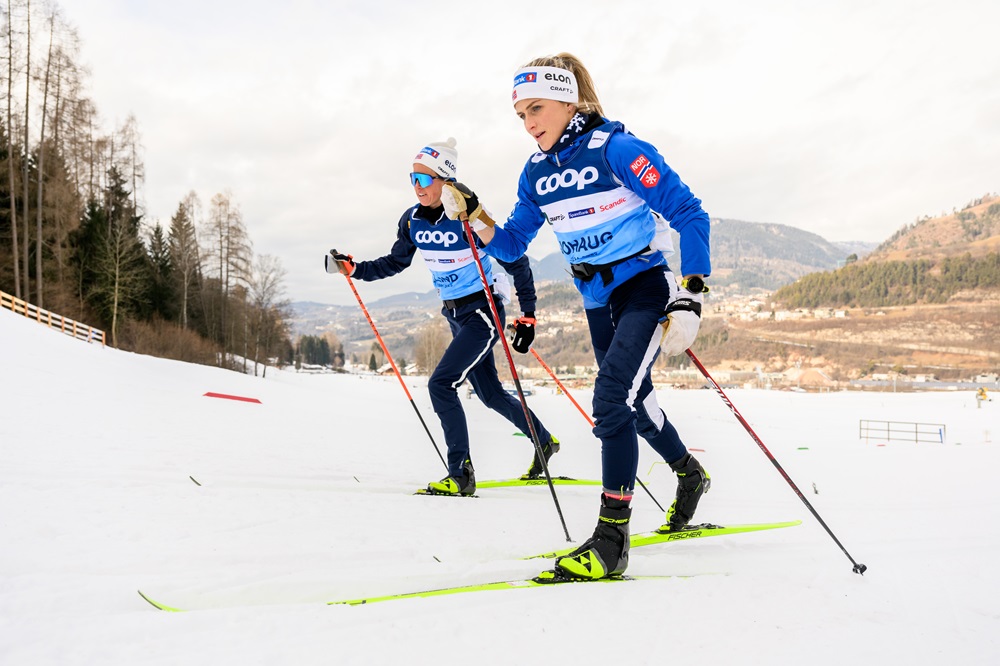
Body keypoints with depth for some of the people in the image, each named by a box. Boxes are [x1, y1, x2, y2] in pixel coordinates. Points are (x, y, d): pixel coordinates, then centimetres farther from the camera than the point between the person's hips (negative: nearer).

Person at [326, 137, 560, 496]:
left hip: (483, 311, -7)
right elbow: (394, 263, 12)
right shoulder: (412, 220, -2)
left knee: (440, 383, -17)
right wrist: (353, 268, -3)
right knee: (489, 392, 16)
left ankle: (461, 474, -6)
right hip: (454, 314, 8)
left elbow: (517, 264, -14)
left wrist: (527, 316, -14)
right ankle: (544, 440, 39)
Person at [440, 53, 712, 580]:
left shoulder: (616, 149, -17)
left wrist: (689, 299, -24)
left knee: (611, 396, -22)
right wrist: (474, 218, -11)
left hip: (645, 287, -7)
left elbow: (689, 214, -17)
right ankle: (689, 474, 46)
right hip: (597, 302, 7)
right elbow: (511, 246, 8)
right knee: (633, 403, 19)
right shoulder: (537, 173, 3)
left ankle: (611, 538, -15)